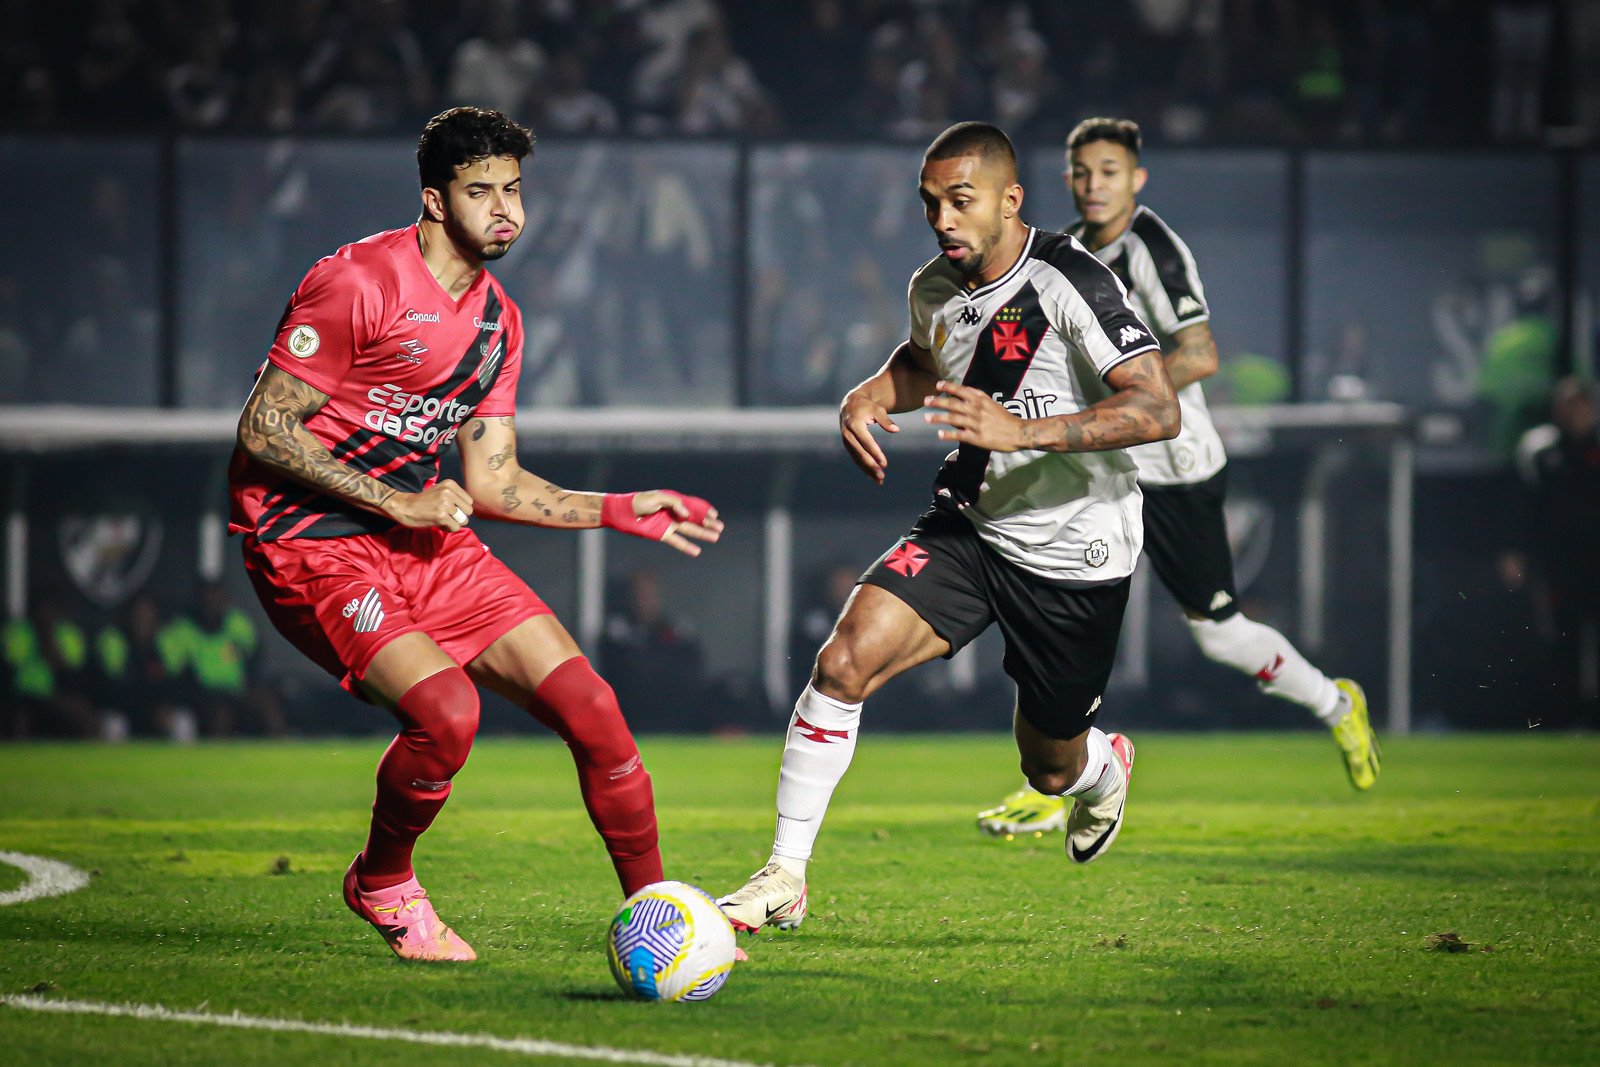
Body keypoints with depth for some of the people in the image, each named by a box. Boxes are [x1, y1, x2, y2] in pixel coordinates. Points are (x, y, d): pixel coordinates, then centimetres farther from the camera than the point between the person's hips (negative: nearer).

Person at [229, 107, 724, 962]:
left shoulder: (497, 317, 12)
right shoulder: (359, 283, -14)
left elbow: (492, 483, 16)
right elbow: (263, 431, -15)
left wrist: (620, 510, 7)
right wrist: (393, 502, -18)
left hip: (425, 539, 7)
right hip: (312, 543, -7)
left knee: (586, 701, -7)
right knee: (446, 709, -28)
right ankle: (382, 884, 1)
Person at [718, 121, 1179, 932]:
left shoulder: (1070, 282, -21)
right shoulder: (934, 289, 1)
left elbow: (1158, 411, -29)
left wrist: (1021, 430, -37)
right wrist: (867, 398, 3)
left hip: (1075, 557, -5)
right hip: (969, 525, 5)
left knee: (1051, 768, 11)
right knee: (845, 660, -19)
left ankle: (1103, 769, 52)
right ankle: (784, 878, -11)